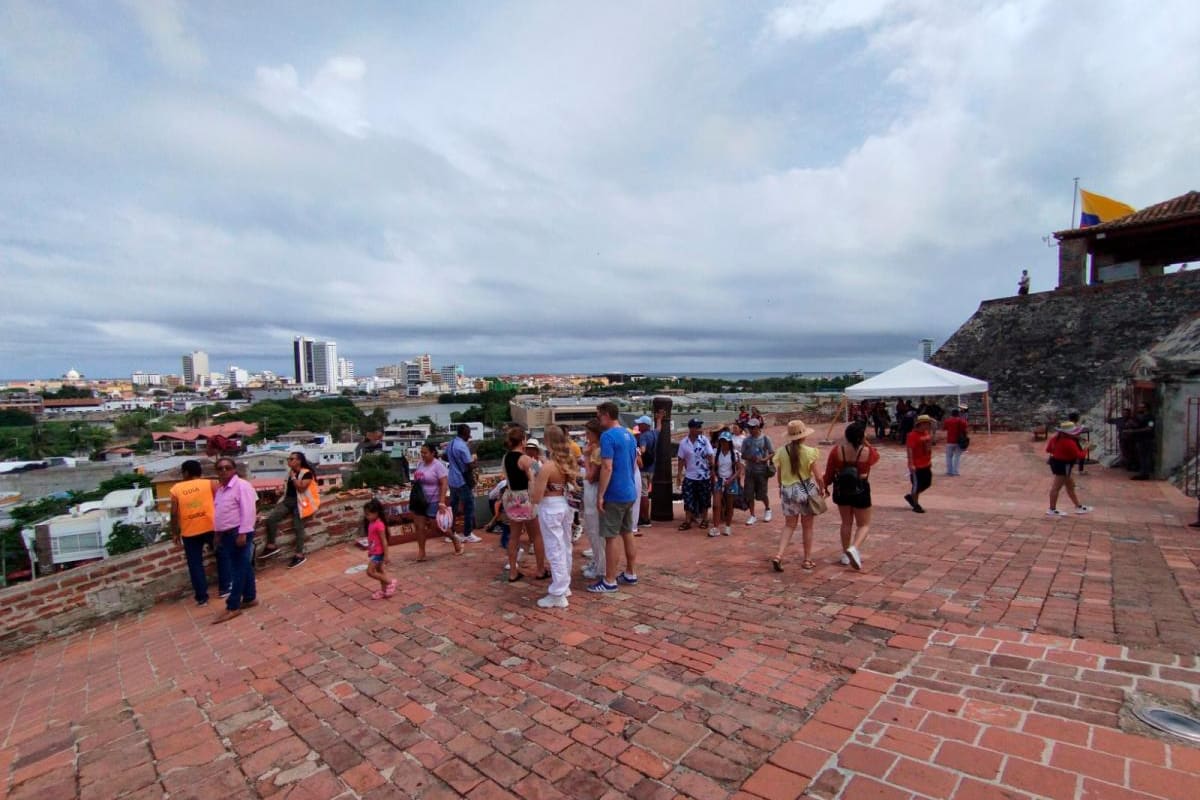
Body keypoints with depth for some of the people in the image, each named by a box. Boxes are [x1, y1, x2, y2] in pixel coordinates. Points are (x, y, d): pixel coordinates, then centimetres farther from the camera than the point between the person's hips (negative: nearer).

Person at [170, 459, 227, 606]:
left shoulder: (176, 489, 4)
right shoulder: (210, 484, 1)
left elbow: (174, 513, 2)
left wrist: (175, 533, 10)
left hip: (189, 532, 1)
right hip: (211, 527, -1)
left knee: (195, 564, 11)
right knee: (222, 555, 18)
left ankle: (201, 597, 14)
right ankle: (224, 588, 18)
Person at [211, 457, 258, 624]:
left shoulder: (242, 486, -14)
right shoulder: (220, 489, 15)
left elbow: (248, 511, -20)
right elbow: (218, 513, 22)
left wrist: (243, 533, -24)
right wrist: (218, 534, 19)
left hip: (238, 533, -9)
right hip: (226, 534, 9)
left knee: (239, 569, -3)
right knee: (243, 567, 14)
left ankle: (232, 607, 0)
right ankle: (250, 598, 21)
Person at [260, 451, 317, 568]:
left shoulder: (306, 473, -11)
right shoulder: (290, 471, 14)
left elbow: (301, 488, -23)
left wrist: (293, 477, -15)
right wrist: (282, 492, 14)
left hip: (299, 503, -7)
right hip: (287, 500, 7)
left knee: (298, 527, -6)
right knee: (270, 518, -13)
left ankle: (299, 555, 0)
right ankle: (271, 545, -3)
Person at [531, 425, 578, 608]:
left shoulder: (548, 466, -21)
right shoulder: (569, 462, 0)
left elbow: (536, 498, -17)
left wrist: (532, 492, 3)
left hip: (550, 509, -7)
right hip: (565, 506, 8)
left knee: (554, 551, 1)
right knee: (565, 547, 19)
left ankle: (557, 595, 10)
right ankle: (565, 585, 34)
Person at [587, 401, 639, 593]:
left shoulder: (607, 436, -16)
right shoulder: (629, 435, 11)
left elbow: (607, 468, -22)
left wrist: (600, 495, -18)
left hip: (614, 495, -9)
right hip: (630, 493, 9)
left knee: (610, 538, -1)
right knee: (627, 534, 16)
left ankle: (610, 581, 5)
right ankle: (630, 574, 25)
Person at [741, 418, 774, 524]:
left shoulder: (764, 439, -5)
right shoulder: (747, 440, 2)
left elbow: (772, 453, -3)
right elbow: (743, 455, 4)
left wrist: (764, 459, -20)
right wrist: (750, 458, -15)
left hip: (761, 470, -3)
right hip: (749, 470, 3)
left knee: (762, 494, 5)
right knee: (749, 494, 3)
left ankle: (767, 510, 34)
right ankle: (752, 516, 16)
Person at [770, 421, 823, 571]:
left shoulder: (782, 452, -5)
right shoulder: (810, 452, -14)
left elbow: (779, 475, 5)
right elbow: (817, 476, -10)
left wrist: (781, 488, 21)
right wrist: (822, 488, 9)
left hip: (788, 491, 3)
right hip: (806, 490, -3)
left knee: (789, 525, 13)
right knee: (807, 527, 13)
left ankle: (779, 555, -2)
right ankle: (807, 560, 22)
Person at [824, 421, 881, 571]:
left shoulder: (837, 451, -11)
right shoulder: (867, 452, -15)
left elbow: (829, 473, -3)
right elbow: (876, 457, 11)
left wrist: (825, 486, 13)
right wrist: (866, 443, 8)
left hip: (841, 490, 3)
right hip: (860, 491, -3)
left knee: (846, 522, 20)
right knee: (864, 524, 12)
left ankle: (845, 554, 28)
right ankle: (854, 548, -12)